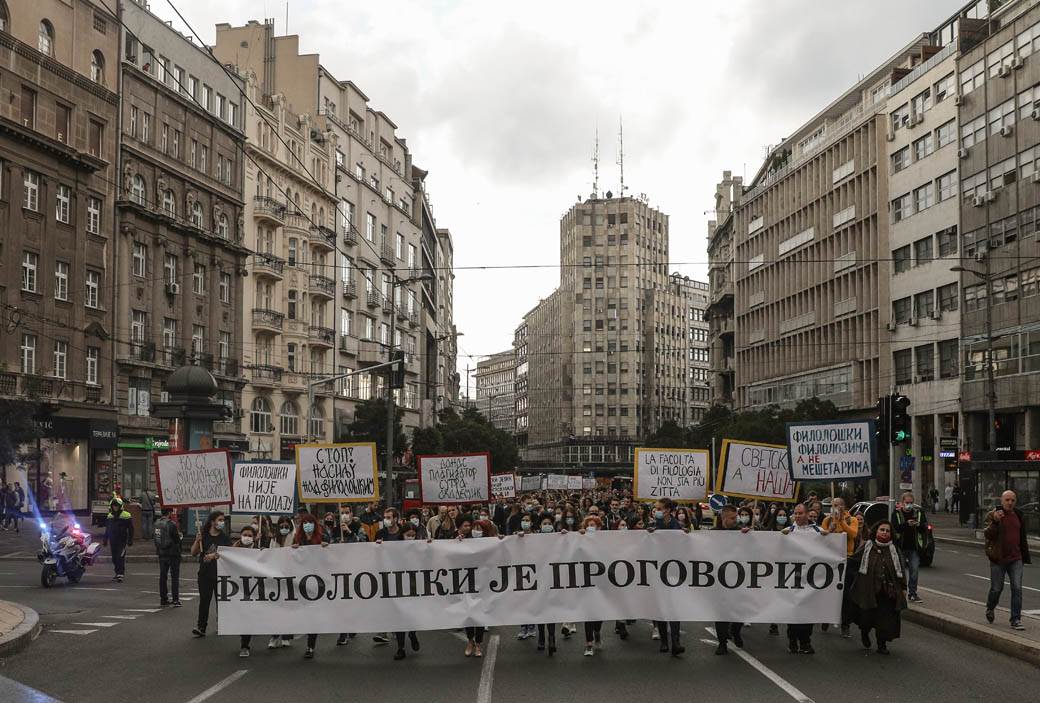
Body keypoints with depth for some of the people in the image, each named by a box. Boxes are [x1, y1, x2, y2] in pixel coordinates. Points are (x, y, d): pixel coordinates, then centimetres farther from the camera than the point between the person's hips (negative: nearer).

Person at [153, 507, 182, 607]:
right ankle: (176, 600, 0)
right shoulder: (171, 524, -18)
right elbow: (177, 539, -15)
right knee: (175, 577, 1)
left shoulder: (156, 524, 3)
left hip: (161, 553, 6)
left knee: (163, 576, 12)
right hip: (173, 553, -6)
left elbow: (154, 539, 9)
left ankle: (163, 599, 15)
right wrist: (180, 536, 5)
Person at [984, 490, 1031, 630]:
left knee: (1017, 588, -6)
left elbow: (1023, 538, 18)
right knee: (996, 589, 5)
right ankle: (990, 609, 34)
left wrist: (1025, 557, 18)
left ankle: (1016, 620, -2)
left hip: (1016, 560, 3)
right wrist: (995, 521, -32)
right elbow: (988, 534, -18)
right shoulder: (993, 516, -5)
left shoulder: (1019, 516, 10)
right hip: (998, 560, -3)